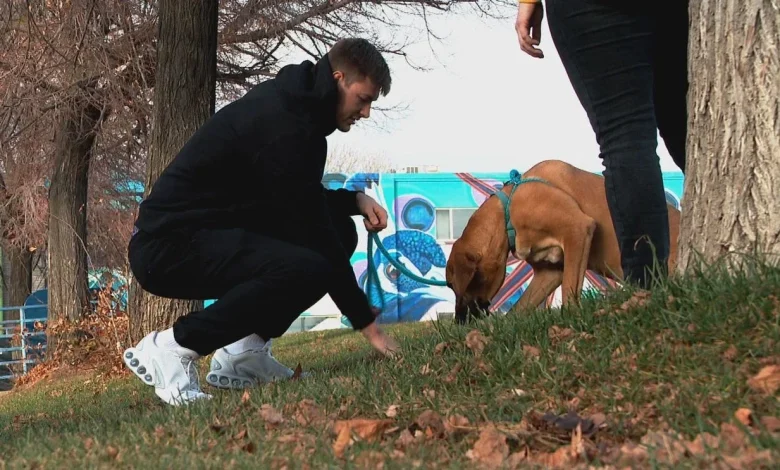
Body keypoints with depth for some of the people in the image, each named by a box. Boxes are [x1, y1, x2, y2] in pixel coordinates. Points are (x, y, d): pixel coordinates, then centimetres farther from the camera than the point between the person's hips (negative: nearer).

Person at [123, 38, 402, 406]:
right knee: (308, 267, -31)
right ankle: (171, 348, -15)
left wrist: (354, 200, 6)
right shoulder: (286, 127, -21)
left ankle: (244, 351, 8)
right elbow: (312, 233, -19)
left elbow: (304, 203, 25)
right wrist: (367, 324, -13)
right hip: (169, 246, -11)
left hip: (208, 234, 11)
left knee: (338, 231, 9)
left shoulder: (291, 103, 10)